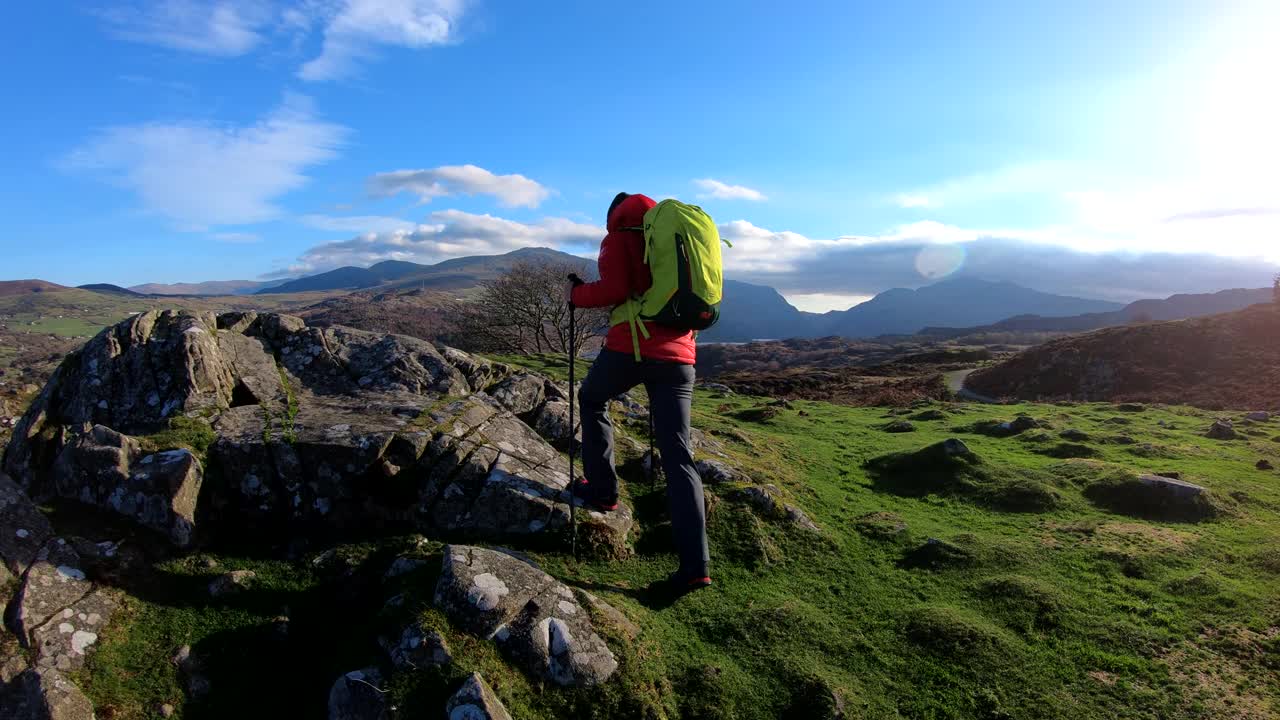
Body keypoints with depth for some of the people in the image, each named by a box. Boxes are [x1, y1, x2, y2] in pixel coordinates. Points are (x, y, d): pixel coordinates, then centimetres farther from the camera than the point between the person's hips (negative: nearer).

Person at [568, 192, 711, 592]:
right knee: (678, 456, 2)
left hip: (630, 346, -4)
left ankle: (602, 489, 26)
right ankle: (695, 563, -4)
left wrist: (577, 294, 8)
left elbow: (613, 290, -10)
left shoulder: (618, 238, 6)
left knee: (592, 401, 28)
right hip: (678, 356, 5)